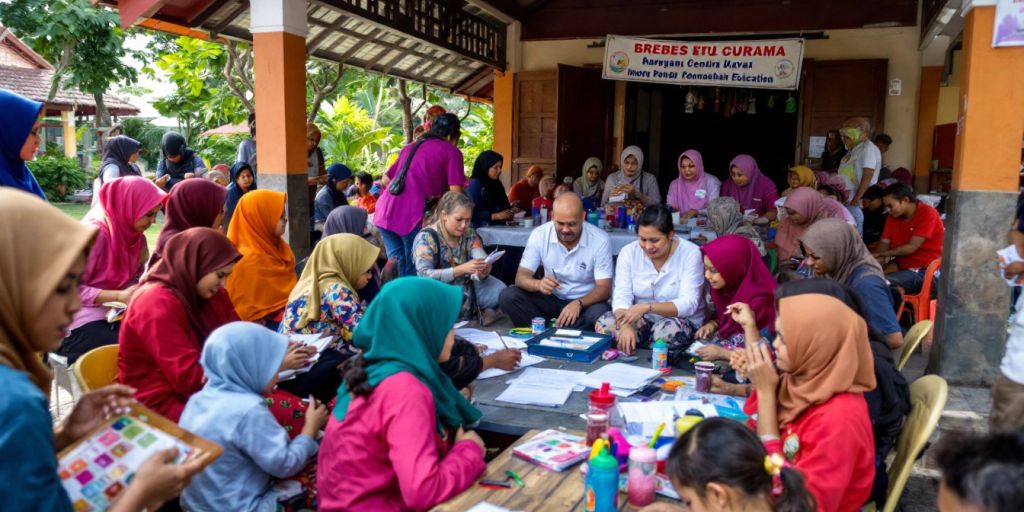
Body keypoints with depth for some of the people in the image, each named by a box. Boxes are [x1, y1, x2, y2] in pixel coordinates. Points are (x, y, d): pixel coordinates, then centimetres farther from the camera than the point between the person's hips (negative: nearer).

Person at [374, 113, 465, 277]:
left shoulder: (410, 147, 25)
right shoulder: (451, 151, 5)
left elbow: (385, 180, 31)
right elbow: (456, 192, -4)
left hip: (385, 212, 6)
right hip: (412, 215, -6)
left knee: (397, 263, 15)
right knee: (414, 270, 3)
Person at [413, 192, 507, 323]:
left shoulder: (469, 234, 1)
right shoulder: (426, 237, -16)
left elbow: (482, 261, -10)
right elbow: (424, 275, -27)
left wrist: (483, 271, -36)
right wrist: (462, 269, -37)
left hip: (467, 290, 2)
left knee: (500, 290, -22)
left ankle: (480, 311, 9)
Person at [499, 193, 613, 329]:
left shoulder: (600, 240, -17)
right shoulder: (539, 235, -12)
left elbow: (604, 288, -18)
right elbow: (521, 276, -13)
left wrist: (578, 304, -39)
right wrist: (538, 284, -38)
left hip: (585, 301, -2)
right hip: (551, 299, 2)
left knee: (600, 313, -35)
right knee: (508, 296, -20)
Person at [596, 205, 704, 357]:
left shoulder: (690, 253, -15)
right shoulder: (628, 252, -6)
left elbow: (688, 304, -22)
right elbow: (621, 296, -13)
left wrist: (647, 307, -37)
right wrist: (626, 325, -36)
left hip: (682, 322, -2)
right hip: (641, 321, 3)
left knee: (670, 330, -37)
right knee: (604, 324, -25)